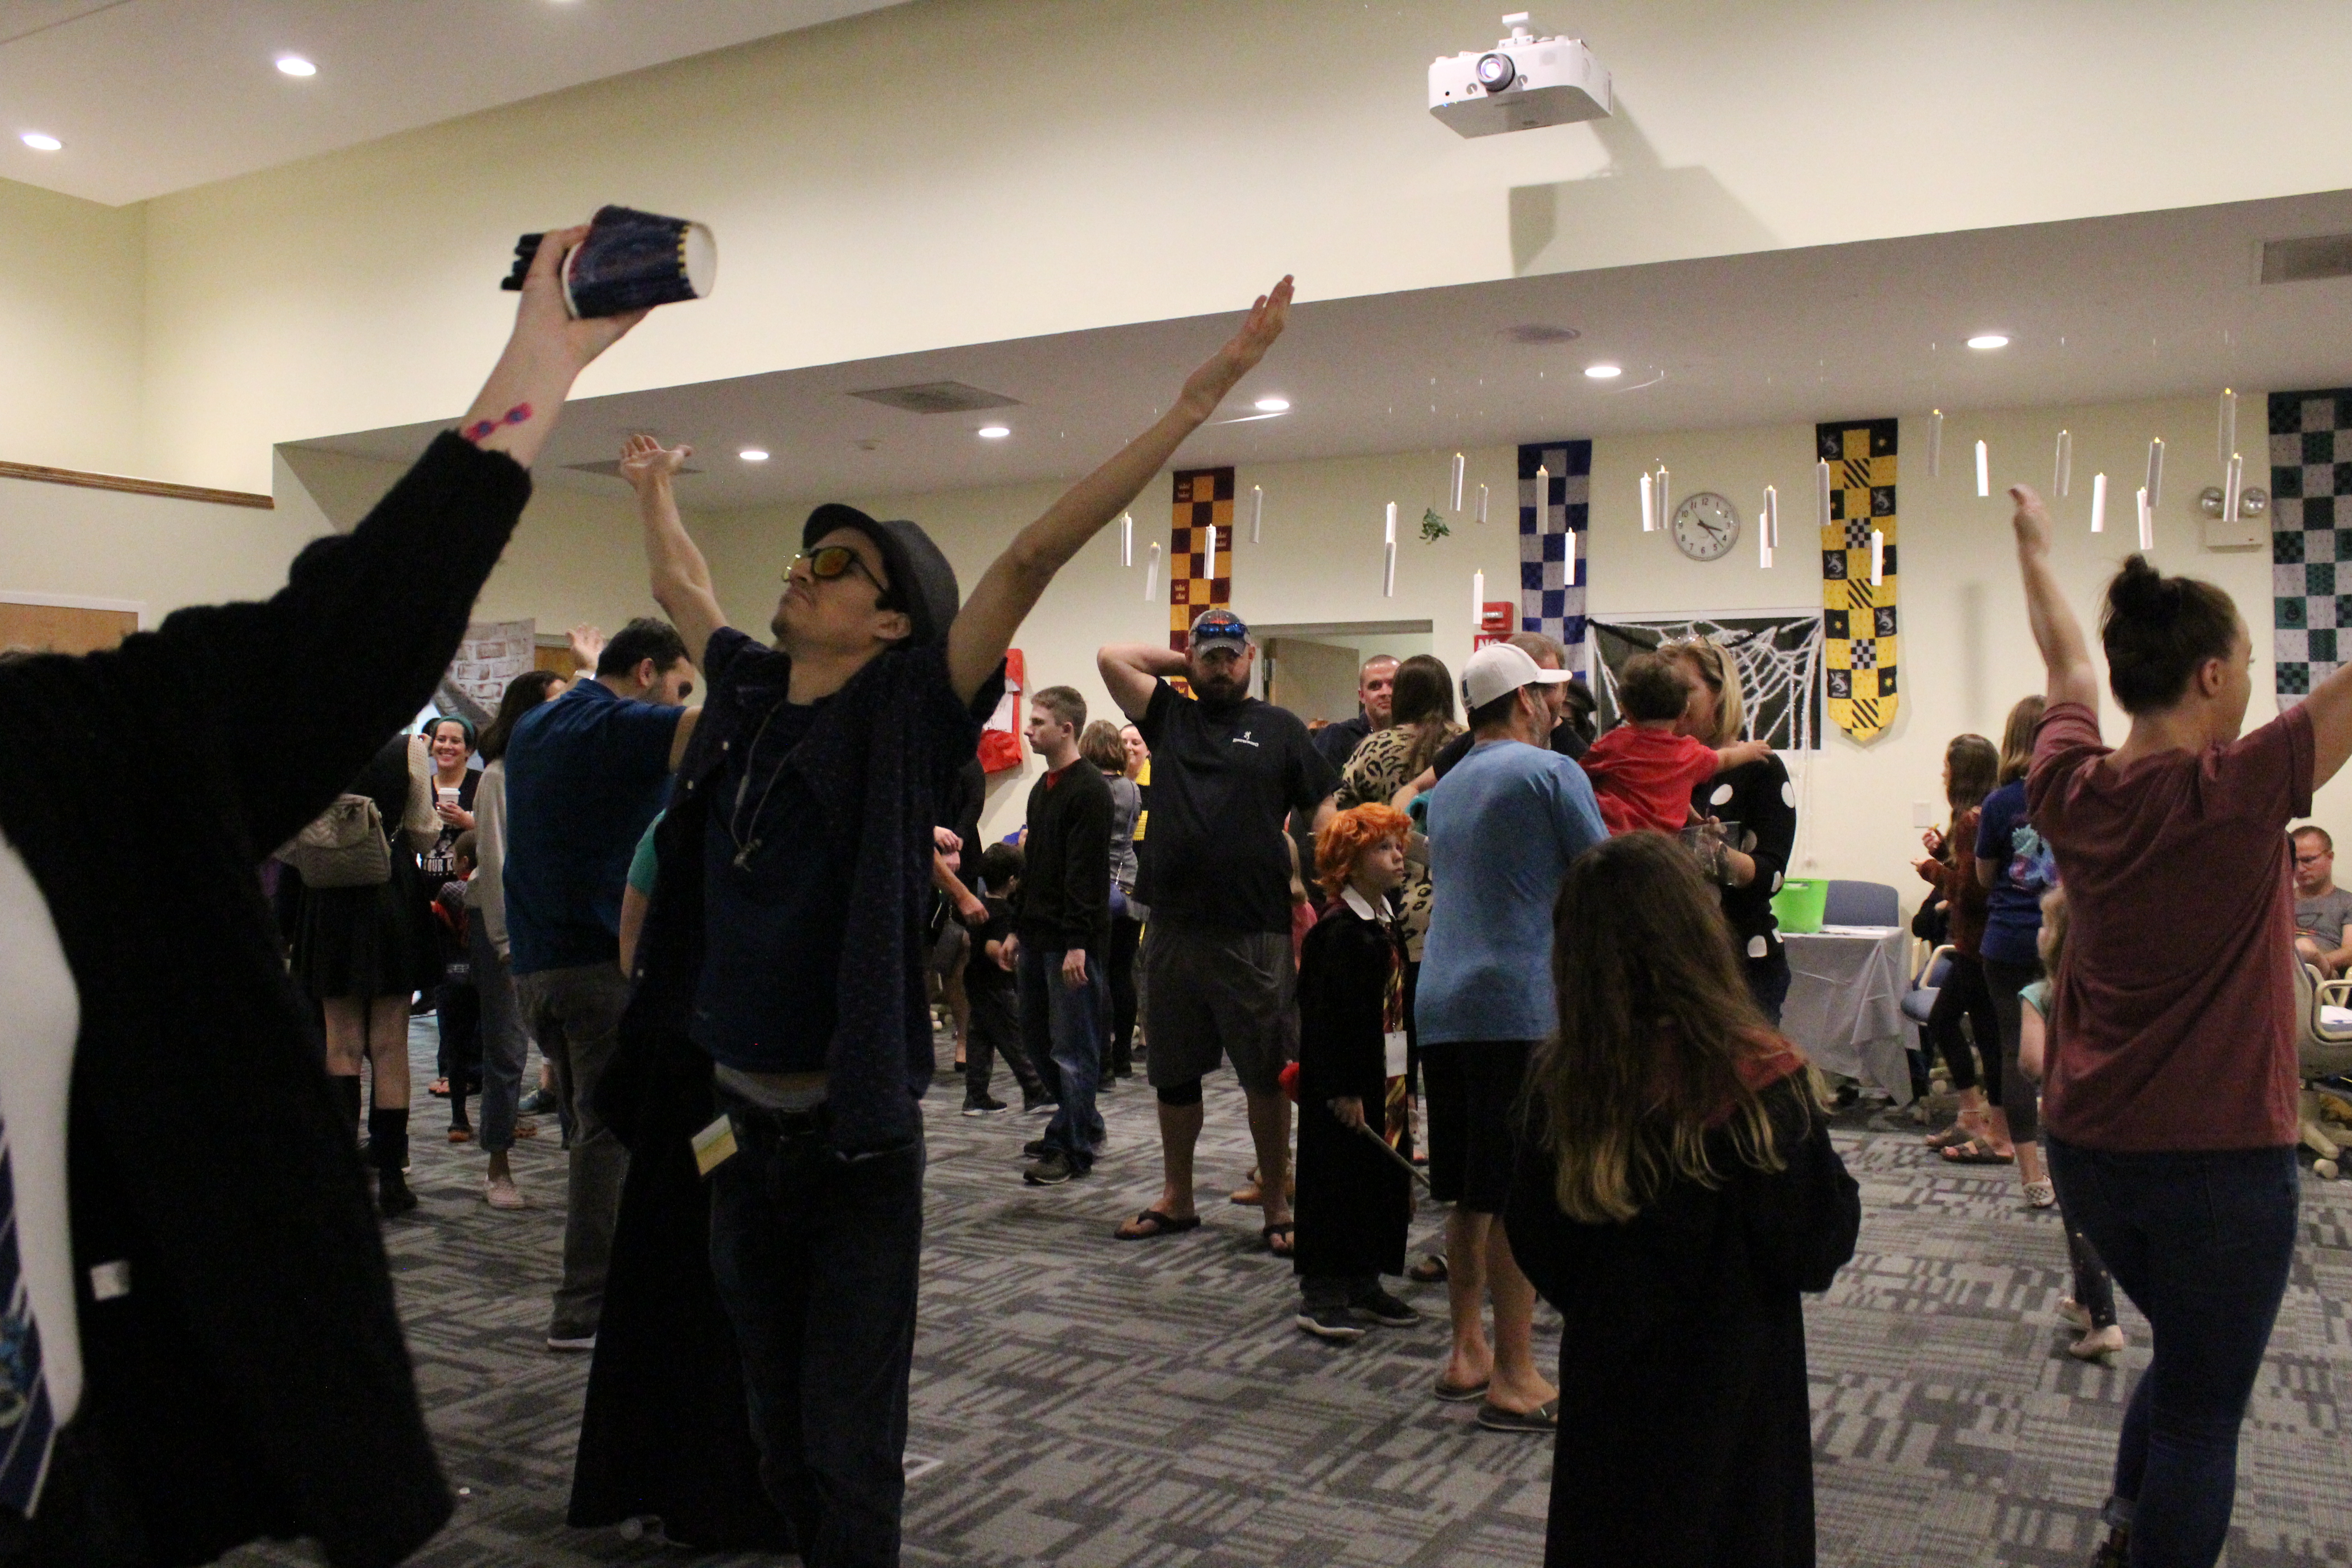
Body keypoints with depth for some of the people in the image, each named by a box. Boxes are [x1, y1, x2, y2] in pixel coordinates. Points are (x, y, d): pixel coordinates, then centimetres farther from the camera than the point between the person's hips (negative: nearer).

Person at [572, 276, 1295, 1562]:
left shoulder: (906, 712, -10)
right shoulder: (746, 691, 6)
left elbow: (1035, 553, -18)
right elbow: (682, 586, 26)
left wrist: (1199, 398, -24)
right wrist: (651, 485, 41)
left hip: (852, 1138, -6)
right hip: (732, 1124, 6)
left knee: (849, 1452, 4)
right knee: (777, 1432, 19)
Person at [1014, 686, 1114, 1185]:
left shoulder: (1089, 789, -13)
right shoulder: (1042, 788, 16)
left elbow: (1088, 874, -18)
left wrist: (1078, 944, -21)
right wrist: (1018, 928, 19)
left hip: (1072, 941, -9)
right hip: (1039, 937, 9)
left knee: (1072, 1048, -2)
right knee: (1037, 1040, 14)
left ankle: (1072, 1149, 7)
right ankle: (1085, 1126, 28)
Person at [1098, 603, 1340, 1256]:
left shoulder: (1280, 729, 5)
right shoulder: (1169, 715, 12)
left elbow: (1325, 814, 3)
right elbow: (1112, 658, 4)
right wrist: (1183, 663, 11)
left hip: (1255, 934, -3)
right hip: (1172, 929, 3)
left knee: (1268, 1075, 3)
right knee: (1174, 1074, 13)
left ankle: (1276, 1208, 14)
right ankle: (1176, 1200, 27)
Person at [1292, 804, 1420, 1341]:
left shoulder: (1387, 922, 12)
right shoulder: (1339, 929, -16)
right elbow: (1327, 1015, -19)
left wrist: (1400, 1079, 17)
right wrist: (1342, 1090, -20)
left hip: (1381, 1080, 9)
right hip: (1342, 1086, -9)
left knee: (1383, 1181, 14)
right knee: (1335, 1182, -2)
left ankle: (1364, 1284, 26)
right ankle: (1321, 1294, 8)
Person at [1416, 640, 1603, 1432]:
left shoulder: (1448, 788, 18)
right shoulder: (1550, 772, -5)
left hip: (1442, 1007, 8)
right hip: (1521, 1006, -7)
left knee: (1469, 1195, 15)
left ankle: (1467, 1354, 23)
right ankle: (1513, 1380, 2)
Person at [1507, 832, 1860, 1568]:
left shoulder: (1562, 1082, -13)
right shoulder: (1760, 1080, -22)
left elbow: (1534, 1241, -2)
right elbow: (1814, 1250, -14)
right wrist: (1838, 1184, 5)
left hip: (1605, 1386, 3)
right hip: (1733, 1398, -2)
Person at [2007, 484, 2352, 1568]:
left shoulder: (2071, 788, -3)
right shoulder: (2235, 792, -18)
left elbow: (2067, 661, 15)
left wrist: (2034, 542, 31)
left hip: (2087, 1146, 6)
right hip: (2219, 1154, -6)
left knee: (2189, 1357, 28)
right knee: (2202, 1411, 8)